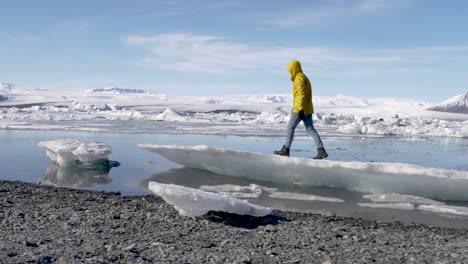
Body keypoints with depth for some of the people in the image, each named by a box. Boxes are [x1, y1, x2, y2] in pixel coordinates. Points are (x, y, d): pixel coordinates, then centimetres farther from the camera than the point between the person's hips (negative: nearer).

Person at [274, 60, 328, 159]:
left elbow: (301, 95, -19)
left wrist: (300, 109, -23)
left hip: (300, 109, -9)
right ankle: (321, 151, -3)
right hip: (308, 109, 9)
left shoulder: (299, 78, -11)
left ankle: (286, 150, 8)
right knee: (310, 129, 4)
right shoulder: (304, 78, 21)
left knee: (290, 127, 1)